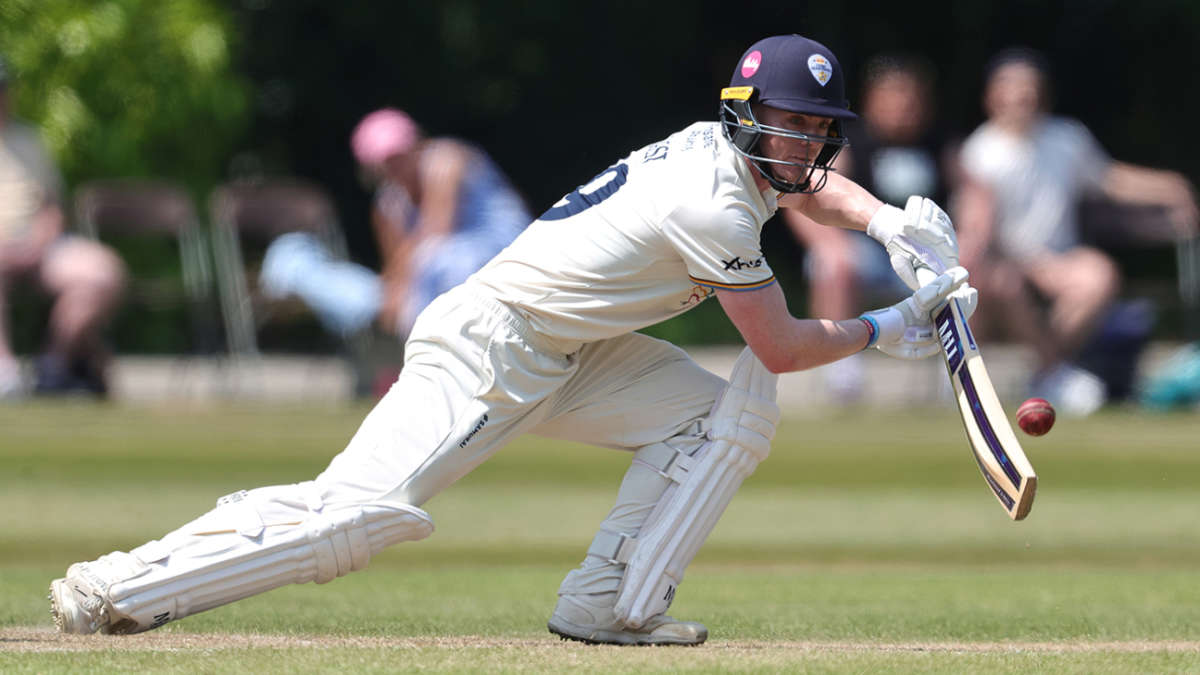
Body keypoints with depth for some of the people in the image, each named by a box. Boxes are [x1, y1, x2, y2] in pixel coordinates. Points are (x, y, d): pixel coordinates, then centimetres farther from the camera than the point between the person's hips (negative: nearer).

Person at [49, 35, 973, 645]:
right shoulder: (715, 207, -21)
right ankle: (119, 588, -17)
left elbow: (812, 184, 30)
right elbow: (782, 349, -12)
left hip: (569, 353, 10)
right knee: (360, 510, -21)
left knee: (728, 414, 1)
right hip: (491, 350, -10)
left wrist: (889, 221, 12)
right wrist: (885, 330, 1)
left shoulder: (718, 145, 7)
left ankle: (609, 605, 1)